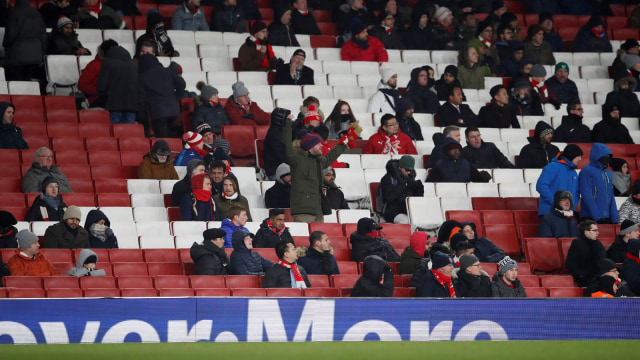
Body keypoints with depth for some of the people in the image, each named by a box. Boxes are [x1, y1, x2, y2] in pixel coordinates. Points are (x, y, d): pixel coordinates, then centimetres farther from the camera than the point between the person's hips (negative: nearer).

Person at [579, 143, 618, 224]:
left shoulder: (608, 173, 16)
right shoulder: (587, 171, -6)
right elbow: (587, 196, -14)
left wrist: (614, 218, 10)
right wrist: (597, 216, -19)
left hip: (607, 218, 7)